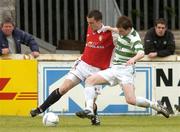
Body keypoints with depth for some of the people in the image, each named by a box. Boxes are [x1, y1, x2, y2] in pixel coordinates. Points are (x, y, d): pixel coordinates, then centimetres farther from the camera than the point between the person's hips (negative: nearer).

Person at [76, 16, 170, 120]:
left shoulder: (134, 39, -18)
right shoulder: (124, 32, 7)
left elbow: (141, 53, -36)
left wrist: (133, 59, -56)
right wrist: (110, 29, 32)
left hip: (125, 70, -9)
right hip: (114, 68, 9)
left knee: (131, 100, -23)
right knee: (89, 81, -6)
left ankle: (156, 105, -2)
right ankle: (89, 110, -14)